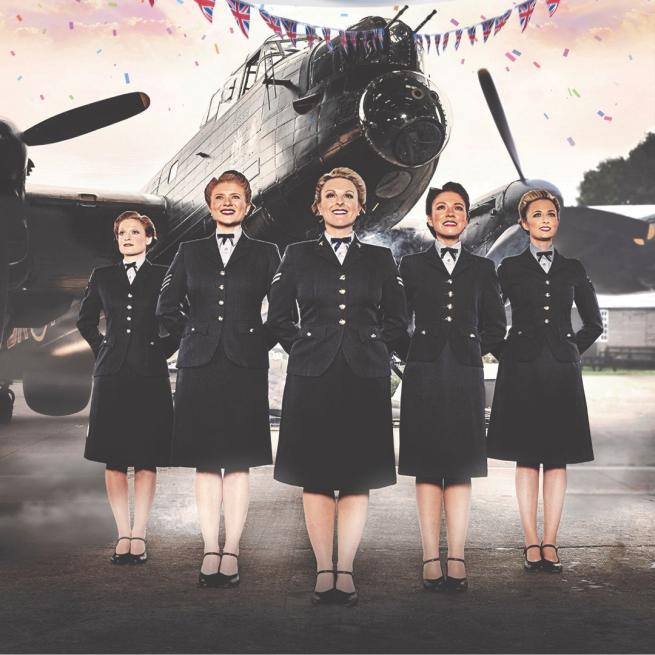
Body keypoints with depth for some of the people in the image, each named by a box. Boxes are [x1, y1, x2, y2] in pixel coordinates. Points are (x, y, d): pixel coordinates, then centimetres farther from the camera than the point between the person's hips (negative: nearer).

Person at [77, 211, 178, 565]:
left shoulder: (163, 276, 5)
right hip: (112, 374, 2)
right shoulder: (102, 277, 11)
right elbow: (85, 319, 22)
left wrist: (163, 349, 1)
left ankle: (139, 535, 4)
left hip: (150, 376, -2)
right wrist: (102, 347, 11)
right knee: (114, 459, 0)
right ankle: (123, 535, 7)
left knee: (146, 459, -1)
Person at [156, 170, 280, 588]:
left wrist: (263, 341, 0)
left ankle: (232, 552, 4)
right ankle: (211, 551, 8)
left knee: (238, 462, -1)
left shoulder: (266, 254, 7)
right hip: (200, 365, 2)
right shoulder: (190, 253, 11)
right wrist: (193, 334, 7)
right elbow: (167, 307, 16)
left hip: (246, 366, -1)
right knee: (206, 462, 2)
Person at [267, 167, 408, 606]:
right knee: (315, 478, 0)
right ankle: (324, 570, 8)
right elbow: (278, 316, 11)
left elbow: (397, 320, 14)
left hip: (365, 380, 1)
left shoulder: (381, 259, 10)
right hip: (312, 380, 0)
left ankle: (345, 571, 6)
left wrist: (371, 349, 4)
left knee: (358, 479, 0)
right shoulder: (298, 256, 8)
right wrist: (305, 348, 3)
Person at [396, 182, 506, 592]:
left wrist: (471, 350, 6)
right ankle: (431, 559, 1)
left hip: (465, 375, 1)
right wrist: (413, 355, 2)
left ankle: (457, 559, 1)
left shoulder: (482, 269, 12)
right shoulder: (412, 266, 9)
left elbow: (496, 327, 15)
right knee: (427, 469, -1)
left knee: (460, 468, -1)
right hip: (424, 376, 0)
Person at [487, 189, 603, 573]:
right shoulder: (511, 269, 5)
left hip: (562, 372, 2)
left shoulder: (573, 270, 11)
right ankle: (532, 544, 4)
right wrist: (505, 353, 0)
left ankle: (550, 545, 6)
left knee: (557, 459, 1)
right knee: (526, 458, 0)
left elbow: (594, 323, 17)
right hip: (522, 371, -2)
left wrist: (572, 351, 7)